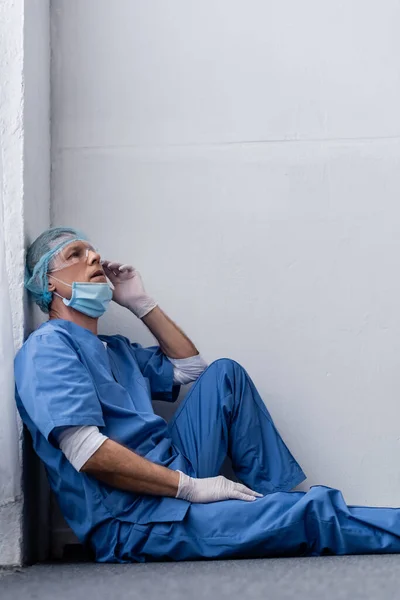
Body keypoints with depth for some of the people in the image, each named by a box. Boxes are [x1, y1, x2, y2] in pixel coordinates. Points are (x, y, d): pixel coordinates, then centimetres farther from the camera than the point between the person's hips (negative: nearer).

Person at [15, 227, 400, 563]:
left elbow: (190, 366, 29)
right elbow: (87, 452, -20)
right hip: (133, 520, -10)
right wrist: (190, 487, -19)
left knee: (225, 374, 13)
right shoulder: (48, 346, -8)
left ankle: (282, 498, 2)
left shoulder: (115, 351, 22)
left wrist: (140, 302, 19)